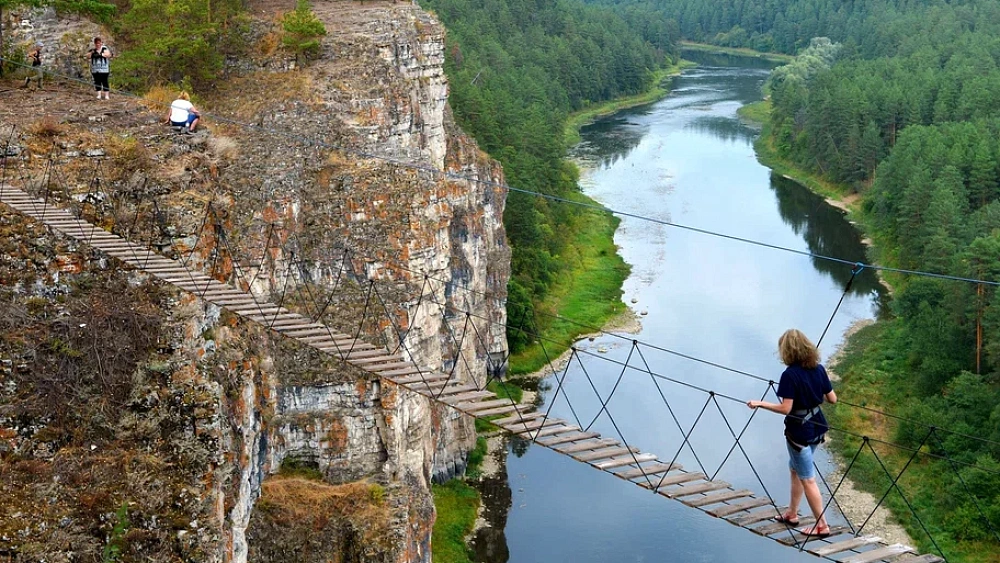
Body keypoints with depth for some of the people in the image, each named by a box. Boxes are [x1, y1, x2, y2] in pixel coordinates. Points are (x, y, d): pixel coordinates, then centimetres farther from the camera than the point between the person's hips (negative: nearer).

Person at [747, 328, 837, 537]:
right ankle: (791, 513, 35)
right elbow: (832, 399, 5)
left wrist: (760, 404, -12)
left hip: (799, 431, -8)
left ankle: (822, 525, 11)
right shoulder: (818, 369, -1)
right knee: (796, 469, 24)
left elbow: (785, 408, -22)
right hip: (817, 428, 8)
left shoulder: (790, 374, -21)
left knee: (807, 479, 4)